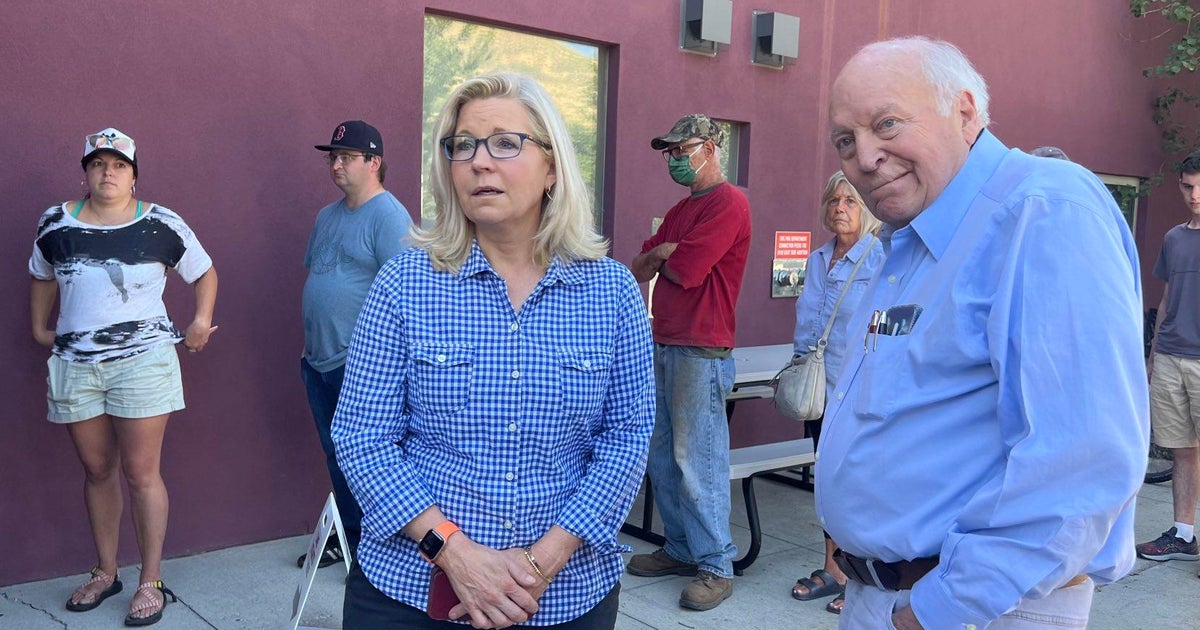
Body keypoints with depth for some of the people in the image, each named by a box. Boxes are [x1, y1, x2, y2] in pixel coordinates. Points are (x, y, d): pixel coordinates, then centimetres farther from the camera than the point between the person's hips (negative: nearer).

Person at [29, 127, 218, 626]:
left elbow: (204, 272, 8)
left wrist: (201, 321, -2)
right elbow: (42, 277, 23)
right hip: (75, 365, 3)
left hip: (142, 361, -3)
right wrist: (40, 329, 20)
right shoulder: (56, 224, 6)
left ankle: (151, 582, 9)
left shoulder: (162, 225, -2)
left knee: (140, 473, -1)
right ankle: (105, 573, 26)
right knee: (97, 470, 12)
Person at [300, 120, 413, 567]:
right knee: (337, 459, 18)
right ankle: (347, 537, 32)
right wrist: (309, 343, 20)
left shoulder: (388, 216, -13)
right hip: (319, 362, 9)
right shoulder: (327, 216, 16)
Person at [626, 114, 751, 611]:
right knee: (661, 455, 13)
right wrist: (661, 252, -4)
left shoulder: (728, 203, -9)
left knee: (698, 460, -6)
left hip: (701, 351, -9)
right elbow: (639, 269, 16)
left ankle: (716, 566, 5)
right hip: (663, 346, 9)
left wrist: (662, 255, 3)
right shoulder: (679, 211, 20)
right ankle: (681, 549, 25)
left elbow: (684, 271, -17)